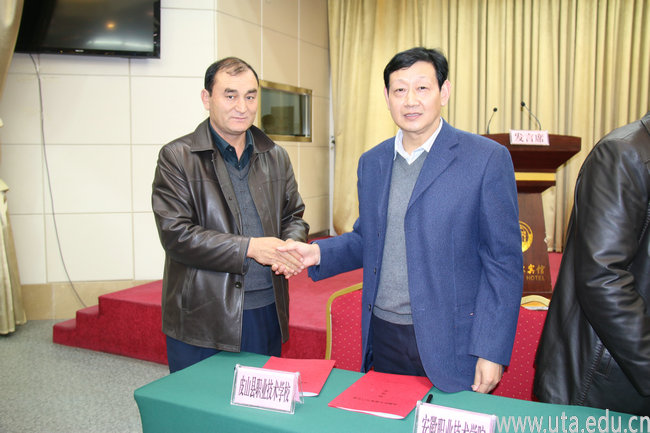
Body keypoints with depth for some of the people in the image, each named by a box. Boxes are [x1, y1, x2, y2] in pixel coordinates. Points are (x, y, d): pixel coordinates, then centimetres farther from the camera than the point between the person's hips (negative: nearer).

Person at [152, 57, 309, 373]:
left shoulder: (276, 157, 10)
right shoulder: (176, 157, -5)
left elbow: (294, 216, 15)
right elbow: (176, 234, -13)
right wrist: (249, 247, -19)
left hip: (267, 313, 4)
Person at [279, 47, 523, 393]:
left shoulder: (487, 159, -8)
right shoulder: (371, 162, 8)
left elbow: (504, 261, -9)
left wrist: (491, 351, -12)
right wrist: (318, 253, -3)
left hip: (451, 342, -4)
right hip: (383, 336, 5)